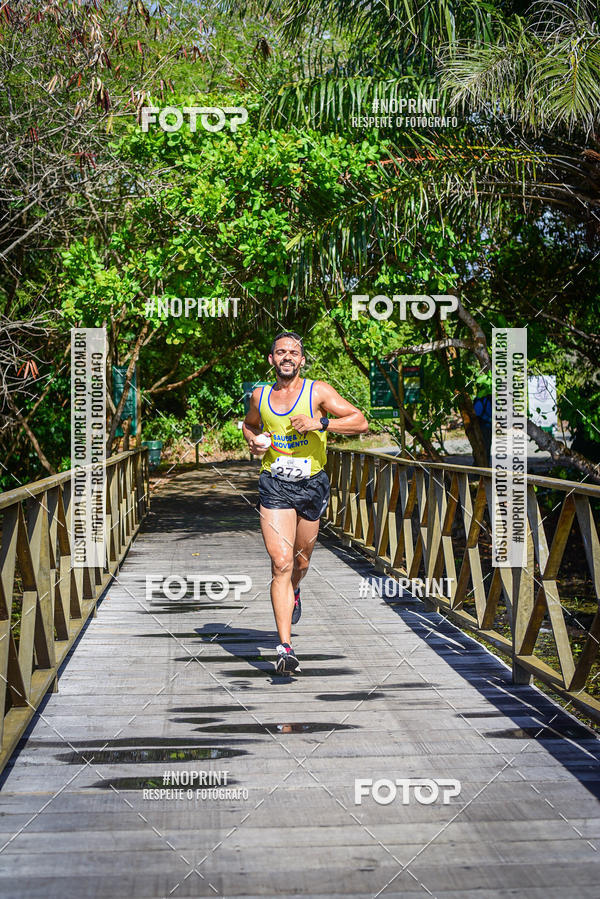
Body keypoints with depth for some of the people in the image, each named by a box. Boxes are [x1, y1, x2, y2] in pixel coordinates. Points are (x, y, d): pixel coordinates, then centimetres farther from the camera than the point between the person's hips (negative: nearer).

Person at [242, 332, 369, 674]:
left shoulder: (318, 392, -5)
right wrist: (253, 441, 4)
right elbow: (249, 425, 26)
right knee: (281, 564, -13)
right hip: (275, 487, 0)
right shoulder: (260, 396, 5)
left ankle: (293, 593, 54)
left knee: (301, 561, 16)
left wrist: (320, 423, -23)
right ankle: (286, 648, -15)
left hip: (311, 485, 0)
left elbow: (360, 422, -11)